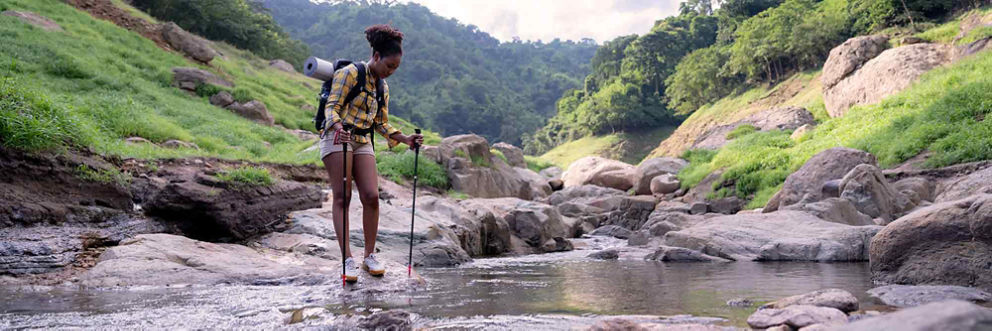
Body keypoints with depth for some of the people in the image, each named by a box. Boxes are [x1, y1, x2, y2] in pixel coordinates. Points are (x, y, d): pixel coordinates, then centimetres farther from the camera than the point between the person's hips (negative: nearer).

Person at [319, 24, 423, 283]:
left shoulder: (382, 88, 16)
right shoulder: (350, 73, -5)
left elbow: (381, 124, 19)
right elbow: (332, 106, -11)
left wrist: (406, 139, 5)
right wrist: (338, 128, -32)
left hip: (363, 142, 6)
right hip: (337, 138, -6)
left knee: (371, 196, -6)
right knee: (342, 197, -9)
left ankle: (370, 256, 4)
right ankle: (347, 259, -9)